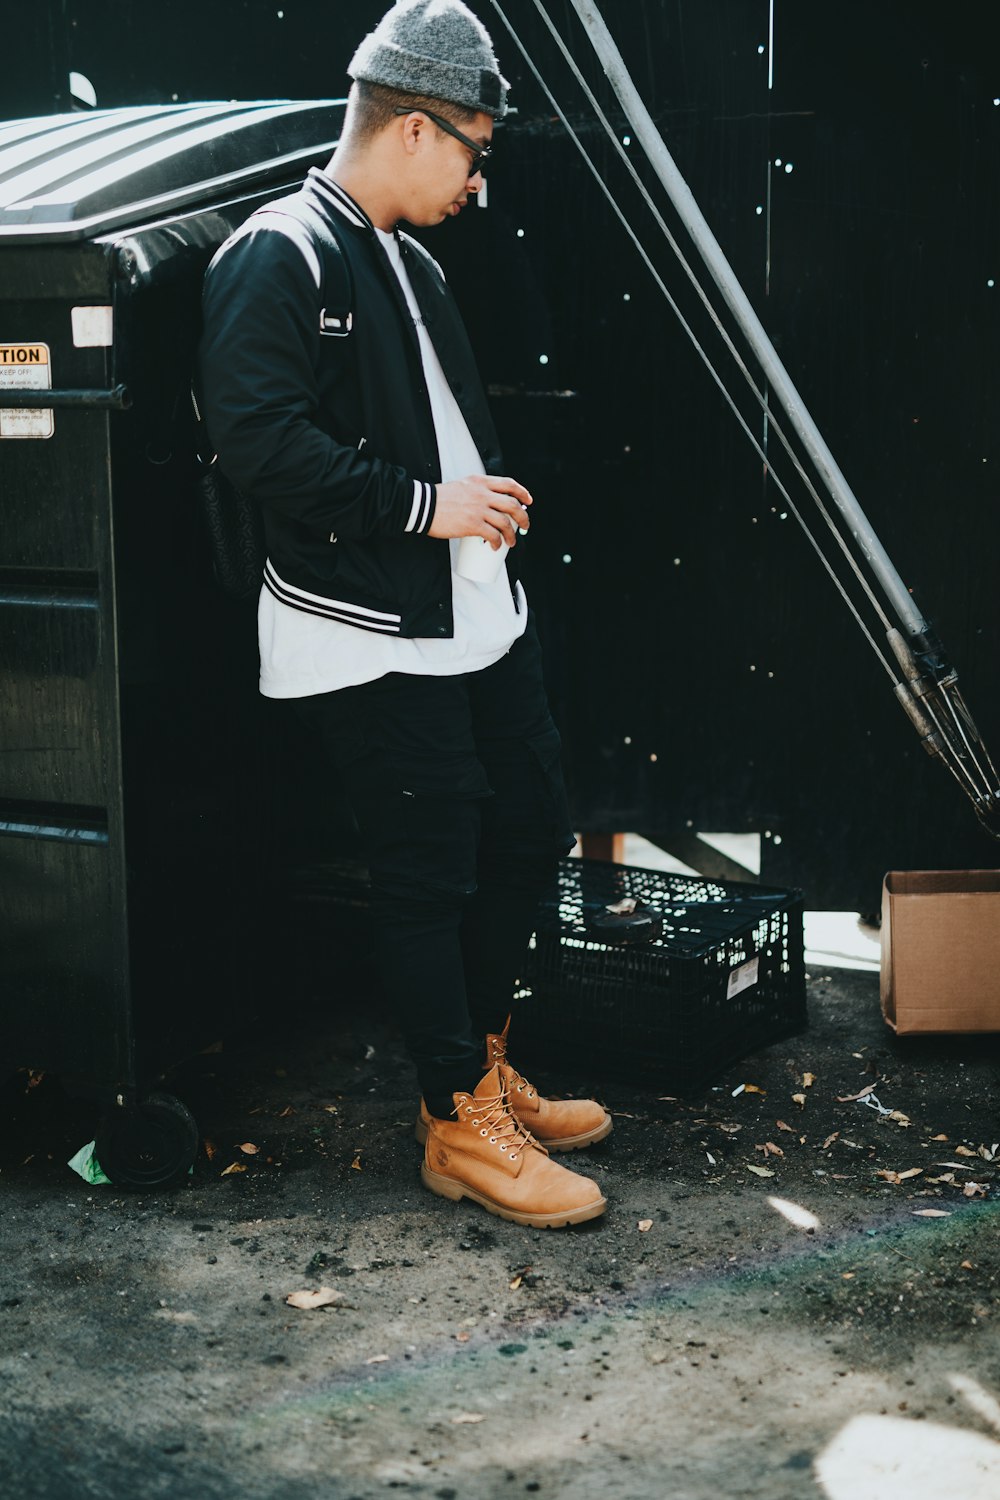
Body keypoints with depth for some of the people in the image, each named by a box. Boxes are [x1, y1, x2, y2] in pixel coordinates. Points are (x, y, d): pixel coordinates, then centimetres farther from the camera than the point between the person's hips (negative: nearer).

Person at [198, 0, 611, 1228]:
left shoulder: (406, 263, 18)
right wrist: (425, 506, -19)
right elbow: (257, 440, -24)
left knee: (531, 834, 15)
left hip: (477, 619, 10)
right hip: (370, 644, -9)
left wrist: (492, 495, 10)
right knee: (429, 878, 0)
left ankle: (483, 1070, 33)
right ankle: (459, 1126, 16)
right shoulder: (279, 257, -12)